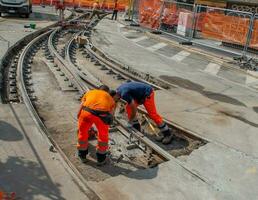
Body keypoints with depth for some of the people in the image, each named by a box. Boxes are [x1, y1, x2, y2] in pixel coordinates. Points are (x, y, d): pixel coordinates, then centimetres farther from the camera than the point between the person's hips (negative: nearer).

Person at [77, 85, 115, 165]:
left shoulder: (89, 92, 33)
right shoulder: (110, 98, 33)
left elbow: (79, 112, 25)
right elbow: (110, 116, 32)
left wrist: (80, 126, 37)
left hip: (87, 111, 1)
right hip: (102, 114, 0)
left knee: (83, 132, 26)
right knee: (103, 135, 25)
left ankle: (82, 155, 41)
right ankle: (101, 158, 37)